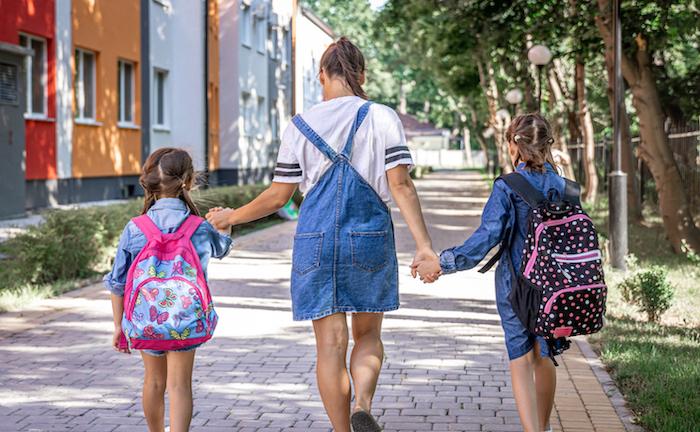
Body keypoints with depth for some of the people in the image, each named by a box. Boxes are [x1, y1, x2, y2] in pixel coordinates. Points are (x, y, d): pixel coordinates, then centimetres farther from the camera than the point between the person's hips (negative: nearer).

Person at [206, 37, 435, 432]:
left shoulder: (300, 126, 3)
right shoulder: (382, 118, 0)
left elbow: (278, 196, 4)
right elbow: (400, 185, -8)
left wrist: (231, 217, 20)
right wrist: (424, 245, -10)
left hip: (316, 240, 0)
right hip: (370, 237, 0)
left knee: (331, 343, 6)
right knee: (368, 334, 14)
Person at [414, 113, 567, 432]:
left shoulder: (507, 188, -13)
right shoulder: (562, 186, -2)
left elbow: (486, 238, -22)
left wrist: (441, 264, -19)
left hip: (514, 285, -3)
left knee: (520, 361, 5)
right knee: (544, 357, 19)